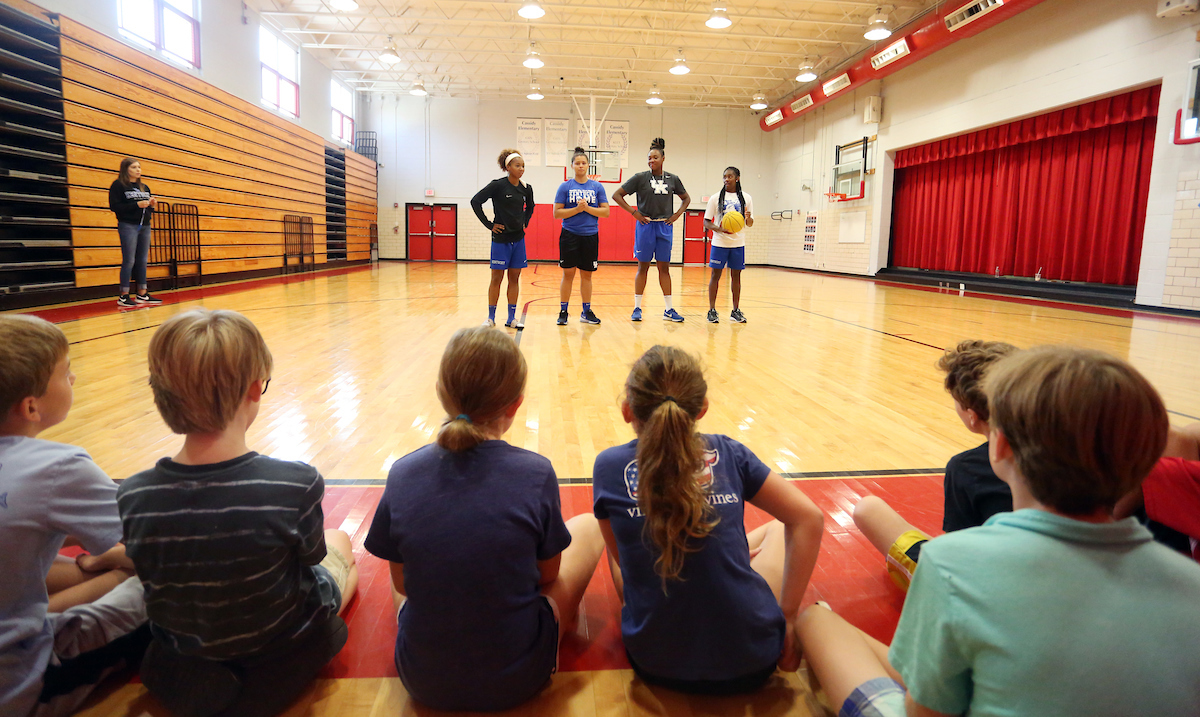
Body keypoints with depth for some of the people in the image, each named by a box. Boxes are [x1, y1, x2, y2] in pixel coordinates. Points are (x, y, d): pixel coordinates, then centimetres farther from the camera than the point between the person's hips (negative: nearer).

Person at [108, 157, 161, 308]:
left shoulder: (144, 187, 17)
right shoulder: (118, 185, -2)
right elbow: (114, 206, -12)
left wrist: (152, 204, 0)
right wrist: (137, 205, -18)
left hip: (145, 226, 6)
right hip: (128, 226, -6)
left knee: (142, 261, 7)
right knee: (129, 261, -7)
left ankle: (142, 294, 11)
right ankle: (124, 296, -2)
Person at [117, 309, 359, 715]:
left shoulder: (132, 498, -25)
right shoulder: (297, 486, -36)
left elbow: (151, 579, -8)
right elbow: (311, 556, -15)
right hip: (283, 646, -3)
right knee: (339, 543, 29)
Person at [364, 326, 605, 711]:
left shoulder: (402, 474, -14)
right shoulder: (535, 474, -20)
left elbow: (402, 583, -1)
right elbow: (548, 575, -4)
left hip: (423, 682, 3)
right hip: (517, 680, -2)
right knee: (589, 527, 16)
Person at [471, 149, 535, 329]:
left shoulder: (526, 189, 4)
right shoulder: (497, 185, -10)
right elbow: (475, 202, -12)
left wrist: (524, 222, 11)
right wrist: (489, 224, -11)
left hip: (518, 239, 4)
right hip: (501, 238, -4)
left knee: (514, 277, 6)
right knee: (496, 278, 1)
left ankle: (511, 318, 13)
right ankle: (491, 318, 12)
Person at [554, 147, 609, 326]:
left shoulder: (597, 187, 6)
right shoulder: (565, 186, 1)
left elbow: (606, 211, 1)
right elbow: (557, 213, -3)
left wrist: (587, 208, -12)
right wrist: (577, 209, -14)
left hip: (590, 235, 2)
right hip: (569, 235, -2)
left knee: (586, 274, 8)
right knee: (568, 274, 0)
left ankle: (586, 311, 17)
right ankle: (563, 311, 9)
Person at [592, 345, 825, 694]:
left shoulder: (609, 467, -7)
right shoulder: (729, 454, -5)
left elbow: (620, 560, 4)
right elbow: (809, 520, -4)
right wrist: (787, 615, 1)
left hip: (657, 667, 0)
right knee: (776, 531, 26)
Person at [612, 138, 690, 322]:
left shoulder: (672, 179, 6)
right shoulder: (640, 178, -3)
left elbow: (686, 198, 21)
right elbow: (617, 195, -2)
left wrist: (677, 214, 6)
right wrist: (634, 212, -7)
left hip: (664, 227, 3)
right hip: (645, 226, -3)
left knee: (664, 268, 6)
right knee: (643, 267, 1)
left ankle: (668, 309, 11)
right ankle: (637, 308, 9)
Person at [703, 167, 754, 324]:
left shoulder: (746, 198, 7)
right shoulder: (715, 198, 1)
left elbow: (750, 224, 10)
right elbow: (706, 222, 0)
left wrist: (748, 218, -14)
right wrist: (720, 229, -18)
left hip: (738, 243, 2)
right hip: (719, 243, -2)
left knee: (736, 276, 6)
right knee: (716, 275, -1)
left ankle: (736, 311, 13)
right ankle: (712, 310, 5)